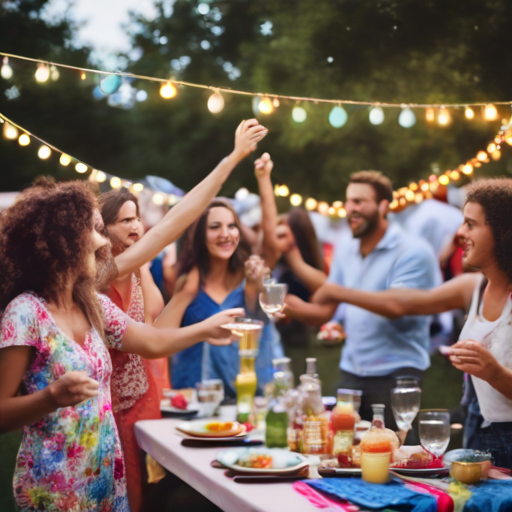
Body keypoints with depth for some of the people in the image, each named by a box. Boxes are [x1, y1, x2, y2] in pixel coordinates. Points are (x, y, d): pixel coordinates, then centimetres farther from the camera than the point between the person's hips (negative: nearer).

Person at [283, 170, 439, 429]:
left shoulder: (413, 252, -7)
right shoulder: (345, 252, 13)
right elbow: (325, 311, 13)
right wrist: (289, 306, -7)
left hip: (396, 373, -6)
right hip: (352, 372, 6)